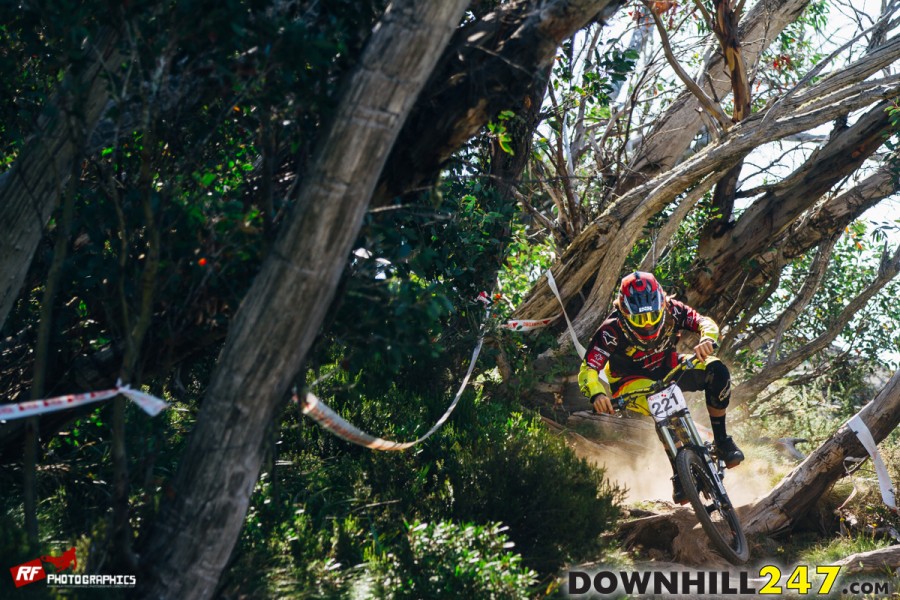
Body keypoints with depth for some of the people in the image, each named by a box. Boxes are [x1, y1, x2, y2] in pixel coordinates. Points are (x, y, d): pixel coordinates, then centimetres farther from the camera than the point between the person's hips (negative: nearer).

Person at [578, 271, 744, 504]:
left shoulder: (669, 310, -22)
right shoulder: (612, 330, -31)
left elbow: (704, 322, -24)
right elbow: (588, 370, -35)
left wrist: (707, 339, -48)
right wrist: (597, 394, -56)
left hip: (668, 369, 4)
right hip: (632, 381, -4)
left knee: (716, 371, -22)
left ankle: (721, 440, -6)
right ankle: (680, 472, -22)